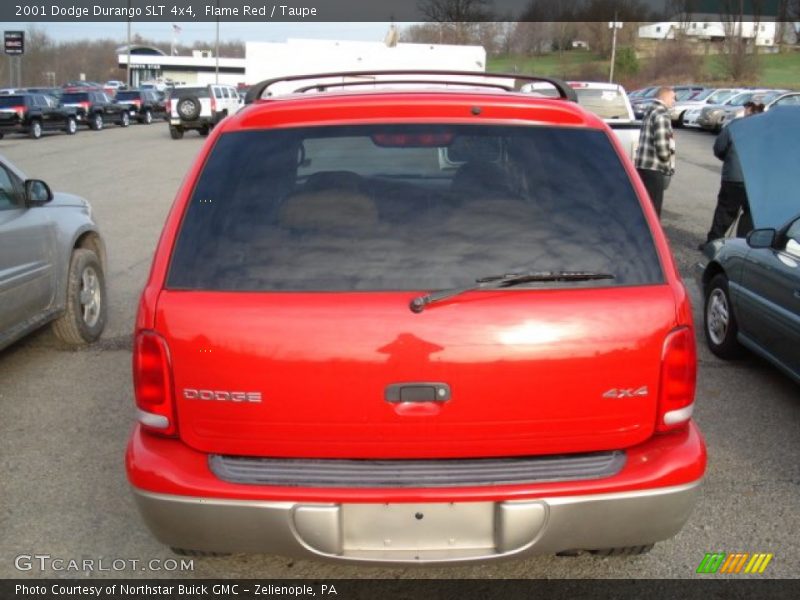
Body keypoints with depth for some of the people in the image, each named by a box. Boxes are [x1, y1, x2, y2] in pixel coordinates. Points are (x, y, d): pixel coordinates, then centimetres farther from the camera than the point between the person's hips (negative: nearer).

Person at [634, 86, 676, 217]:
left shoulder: (651, 112, 19)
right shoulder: (661, 114, -13)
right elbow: (661, 144, -20)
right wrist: (667, 163, -8)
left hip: (643, 166, 10)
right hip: (653, 168, -10)